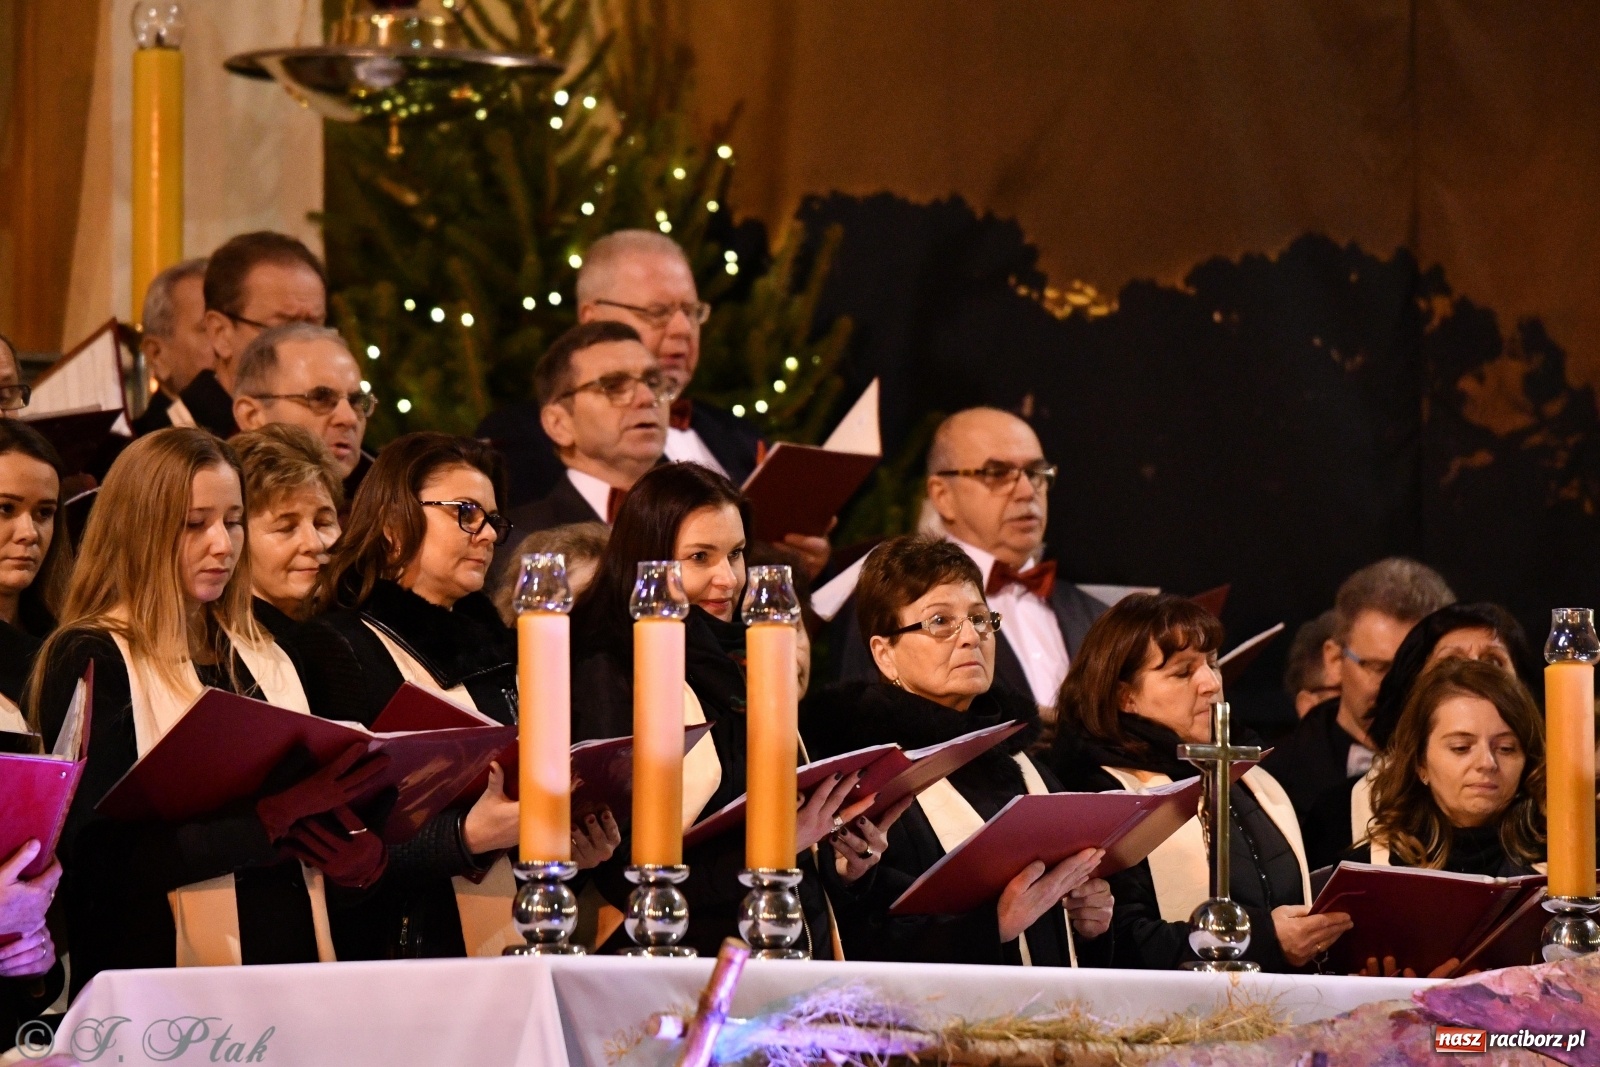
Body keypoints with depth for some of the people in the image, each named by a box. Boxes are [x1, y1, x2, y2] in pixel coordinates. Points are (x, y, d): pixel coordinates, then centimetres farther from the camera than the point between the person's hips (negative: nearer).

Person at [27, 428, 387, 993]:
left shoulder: (266, 661, 17)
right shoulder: (89, 661, -6)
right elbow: (100, 852, -17)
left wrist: (358, 851, -3)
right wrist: (271, 823, -24)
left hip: (291, 957, 6)